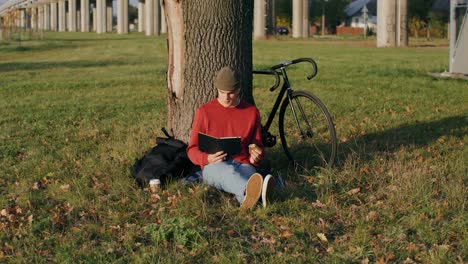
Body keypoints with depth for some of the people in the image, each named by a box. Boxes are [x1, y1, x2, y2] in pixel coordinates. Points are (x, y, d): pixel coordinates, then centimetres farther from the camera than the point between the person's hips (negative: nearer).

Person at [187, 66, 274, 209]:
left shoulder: (252, 112, 12)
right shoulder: (204, 111, 7)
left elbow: (258, 146, 20)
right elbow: (192, 149, 8)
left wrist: (256, 157, -5)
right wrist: (207, 158, -15)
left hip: (243, 164, 3)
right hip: (214, 166, -3)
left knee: (248, 173, -37)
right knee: (227, 172, -41)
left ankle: (248, 198, -73)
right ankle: (250, 192, -75)